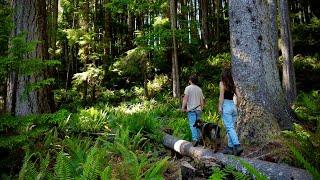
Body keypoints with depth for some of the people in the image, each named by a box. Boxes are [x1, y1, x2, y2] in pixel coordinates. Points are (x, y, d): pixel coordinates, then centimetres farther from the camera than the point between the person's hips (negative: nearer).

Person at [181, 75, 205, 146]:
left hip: (191, 109, -6)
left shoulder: (188, 88, -4)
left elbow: (185, 98, -12)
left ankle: (195, 139, -20)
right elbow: (202, 100, 14)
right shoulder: (199, 89, 14)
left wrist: (183, 107, -8)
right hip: (198, 109, 6)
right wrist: (201, 108, 24)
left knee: (192, 125, -9)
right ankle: (198, 138, 17)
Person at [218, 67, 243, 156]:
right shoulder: (233, 84, 14)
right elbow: (238, 96, 10)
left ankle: (237, 146, -20)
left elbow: (222, 95, -13)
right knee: (231, 127, 11)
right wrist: (237, 106, 17)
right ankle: (230, 147, 14)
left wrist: (220, 107, -12)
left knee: (230, 128, -10)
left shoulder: (222, 83, -3)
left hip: (226, 105, -7)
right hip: (233, 106, 7)